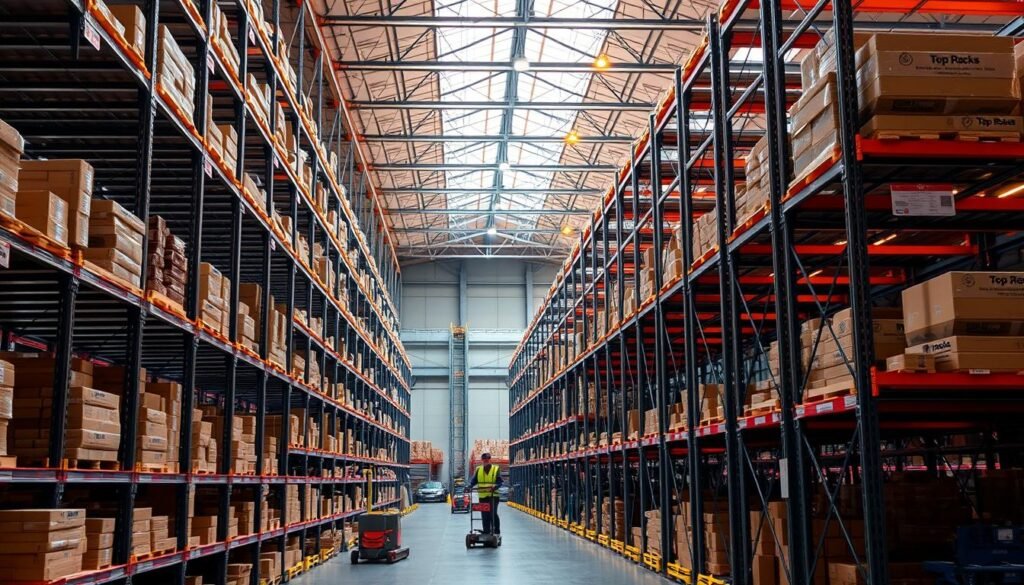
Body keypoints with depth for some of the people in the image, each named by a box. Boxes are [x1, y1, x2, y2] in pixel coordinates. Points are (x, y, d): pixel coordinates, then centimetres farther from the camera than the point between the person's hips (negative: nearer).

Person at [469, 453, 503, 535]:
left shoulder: (496, 469, 3)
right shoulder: (478, 470, 11)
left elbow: (500, 481, -5)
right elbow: (473, 481, 9)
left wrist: (495, 486, -24)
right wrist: (469, 486, -11)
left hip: (493, 496, -3)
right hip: (482, 497, 3)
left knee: (493, 514, -10)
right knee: (485, 516, 5)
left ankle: (496, 531, 1)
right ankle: (486, 532, 14)